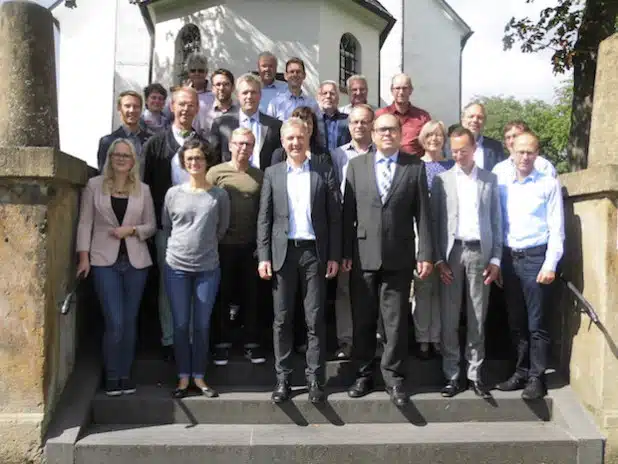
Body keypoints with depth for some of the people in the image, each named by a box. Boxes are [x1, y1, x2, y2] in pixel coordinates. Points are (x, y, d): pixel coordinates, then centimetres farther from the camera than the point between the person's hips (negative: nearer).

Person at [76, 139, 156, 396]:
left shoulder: (143, 189, 7)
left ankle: (126, 375, 19)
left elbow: (151, 226, 9)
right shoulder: (94, 185, 3)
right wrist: (84, 256, -6)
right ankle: (111, 376, 10)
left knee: (130, 321, 7)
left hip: (135, 261, 2)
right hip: (105, 261, -2)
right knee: (115, 322, -6)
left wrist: (131, 230, -10)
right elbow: (85, 223, 1)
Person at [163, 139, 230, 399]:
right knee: (180, 324, 5)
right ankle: (183, 377, 17)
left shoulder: (219, 196, 0)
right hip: (177, 266, 0)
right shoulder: (173, 193, 2)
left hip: (208, 268, 0)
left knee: (202, 324, 7)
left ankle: (199, 377, 19)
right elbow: (166, 227, 12)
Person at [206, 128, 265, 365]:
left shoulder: (259, 176, 6)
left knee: (251, 294, 9)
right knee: (222, 295, 8)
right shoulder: (216, 172, -2)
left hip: (251, 245, 2)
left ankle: (252, 344, 20)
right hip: (222, 245, -2)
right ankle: (222, 344, 20)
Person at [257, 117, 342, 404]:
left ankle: (314, 377, 12)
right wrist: (264, 257, -3)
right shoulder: (272, 174, 8)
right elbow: (264, 218, 5)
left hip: (314, 252, -1)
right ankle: (283, 378, 14)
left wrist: (334, 256, -4)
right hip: (283, 252, 1)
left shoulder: (324, 173, 5)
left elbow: (334, 217, 3)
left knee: (315, 319, 2)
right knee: (282, 319, 5)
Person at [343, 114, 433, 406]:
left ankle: (394, 378, 17)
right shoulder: (356, 165, 7)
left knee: (396, 321, 4)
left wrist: (425, 254, -5)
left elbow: (422, 213, 1)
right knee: (363, 320, 10)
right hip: (364, 255, 1)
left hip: (399, 256, -1)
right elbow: (348, 212, 4)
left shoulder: (415, 166, 4)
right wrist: (345, 252, -1)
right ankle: (364, 374, 24)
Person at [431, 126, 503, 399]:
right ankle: (452, 376, 12)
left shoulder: (490, 179, 9)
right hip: (451, 252, -1)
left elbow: (496, 222, 8)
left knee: (477, 318, 6)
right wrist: (437, 259, -5)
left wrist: (496, 258, 0)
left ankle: (475, 375, 15)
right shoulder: (441, 180, 6)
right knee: (449, 318, 2)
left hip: (480, 252, 1)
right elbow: (434, 221, 3)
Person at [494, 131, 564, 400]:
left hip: (535, 257, -3)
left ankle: (537, 377, 13)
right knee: (516, 322, 12)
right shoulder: (500, 182, 7)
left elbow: (557, 228, -4)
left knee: (537, 323, 3)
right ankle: (521, 372, 23)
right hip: (509, 257, 4)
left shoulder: (549, 184, -2)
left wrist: (550, 264, -11)